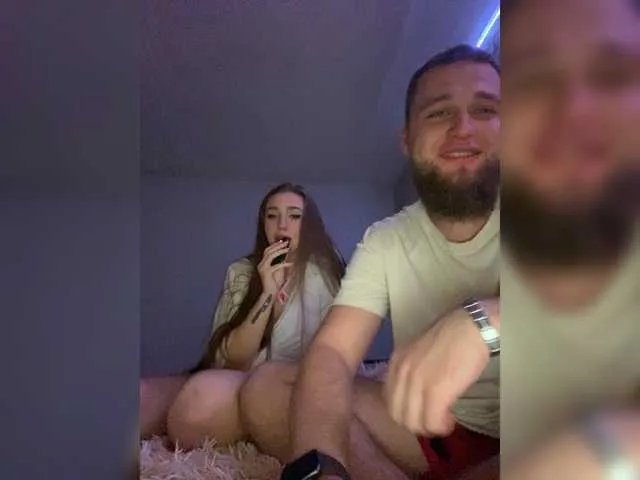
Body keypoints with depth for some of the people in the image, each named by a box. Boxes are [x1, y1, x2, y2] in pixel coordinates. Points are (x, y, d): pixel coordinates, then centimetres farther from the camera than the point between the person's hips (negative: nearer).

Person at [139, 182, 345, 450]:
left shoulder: (323, 276, -1)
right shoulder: (240, 273, 6)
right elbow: (231, 360, -5)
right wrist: (268, 292, -16)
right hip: (233, 383, 3)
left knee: (209, 394, -36)